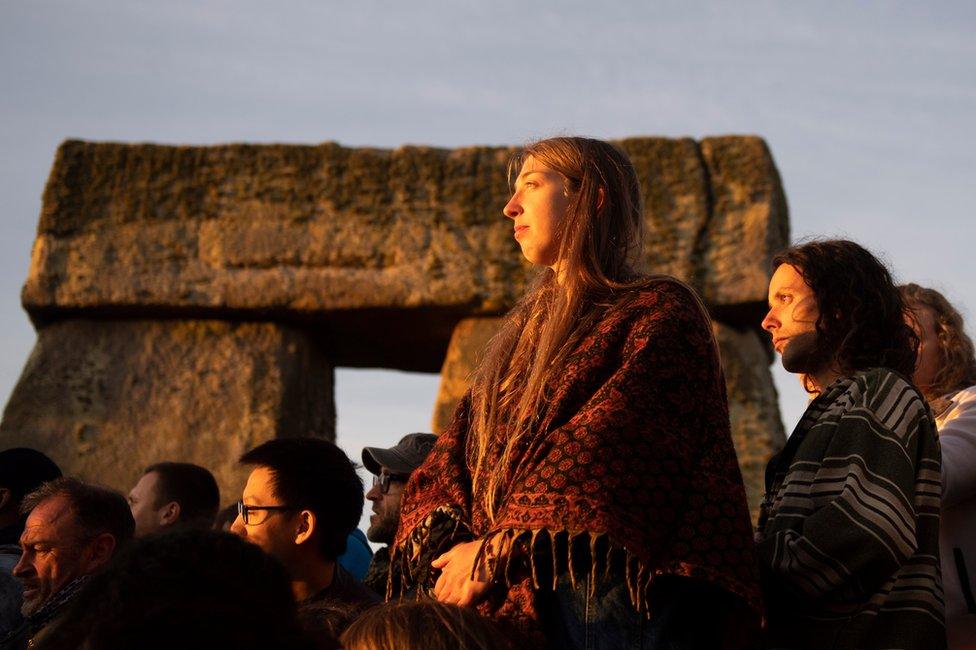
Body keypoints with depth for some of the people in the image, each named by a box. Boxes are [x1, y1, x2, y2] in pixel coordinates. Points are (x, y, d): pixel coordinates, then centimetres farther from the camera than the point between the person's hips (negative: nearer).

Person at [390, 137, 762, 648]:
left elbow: (612, 442, -12)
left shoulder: (659, 312, 3)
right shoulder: (522, 332, 25)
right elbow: (454, 454, 14)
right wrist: (444, 540, -6)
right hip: (511, 601, 6)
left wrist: (497, 551, -16)